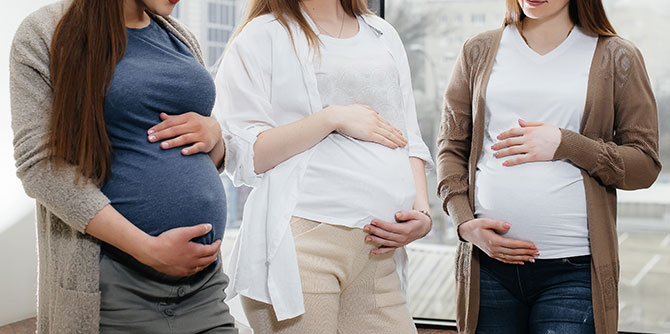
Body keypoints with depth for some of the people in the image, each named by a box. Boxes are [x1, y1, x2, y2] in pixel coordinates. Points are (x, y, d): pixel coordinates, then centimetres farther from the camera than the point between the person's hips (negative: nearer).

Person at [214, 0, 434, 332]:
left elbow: (411, 142, 20)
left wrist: (422, 211, 3)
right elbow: (241, 155, -5)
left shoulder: (384, 35, 22)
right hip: (300, 243, -4)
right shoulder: (262, 34, 5)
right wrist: (333, 117, -10)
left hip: (378, 252, 5)